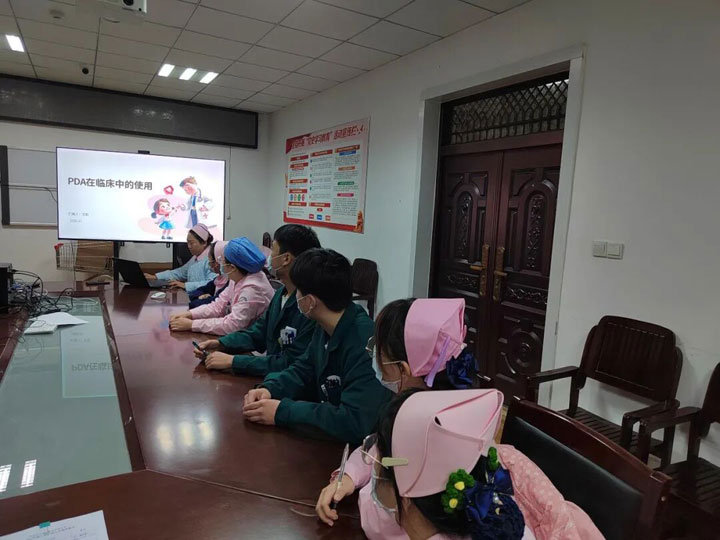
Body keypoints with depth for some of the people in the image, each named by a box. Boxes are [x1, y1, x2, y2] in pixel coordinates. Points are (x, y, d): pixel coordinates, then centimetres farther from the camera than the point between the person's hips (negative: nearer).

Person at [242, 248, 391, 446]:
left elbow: (355, 422, -33)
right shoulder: (327, 328, -2)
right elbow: (303, 370, 11)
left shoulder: (364, 343, -30)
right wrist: (269, 389, -9)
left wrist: (283, 411, -26)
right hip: (326, 435, 7)